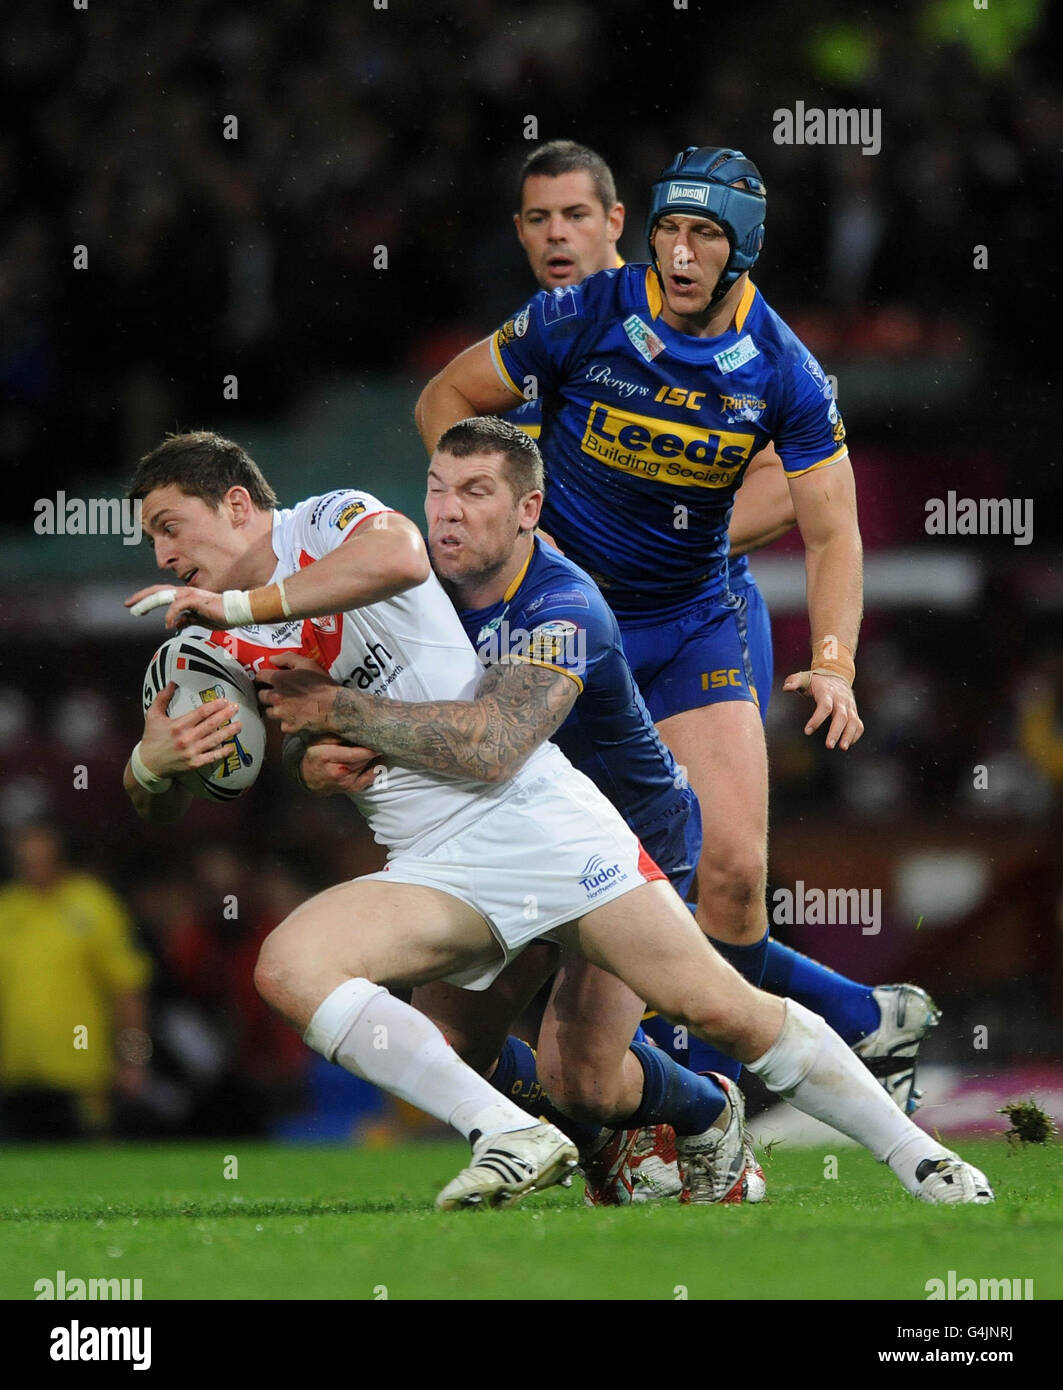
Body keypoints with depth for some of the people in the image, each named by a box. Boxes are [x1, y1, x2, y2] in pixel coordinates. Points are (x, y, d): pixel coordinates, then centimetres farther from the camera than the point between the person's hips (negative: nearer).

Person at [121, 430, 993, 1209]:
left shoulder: (328, 525, -6)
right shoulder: (218, 650, 12)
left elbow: (397, 553, -31)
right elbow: (159, 806, 8)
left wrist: (336, 708, -24)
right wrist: (153, 761, -15)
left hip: (532, 816, -5)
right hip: (433, 872, 5)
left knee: (717, 1006, -11)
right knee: (287, 967, -22)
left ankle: (916, 1155, 4)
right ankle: (513, 1140, -24)